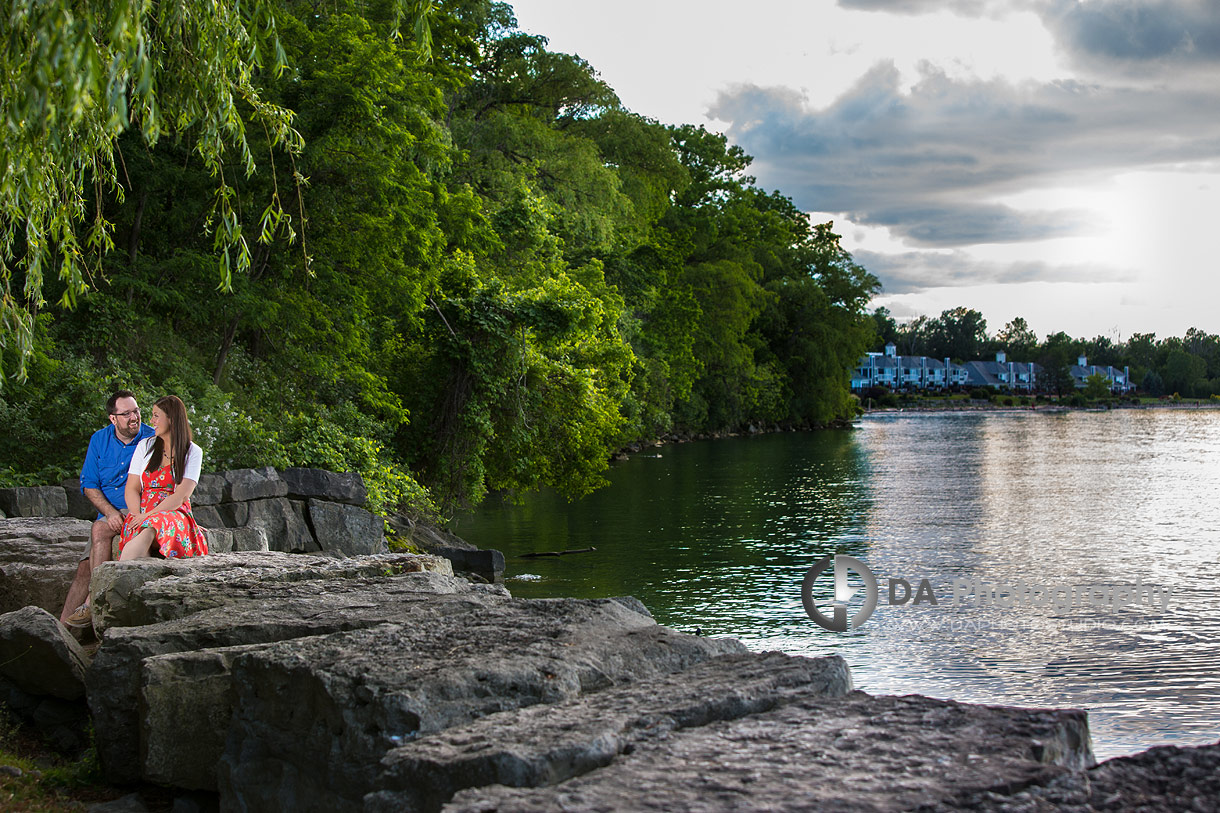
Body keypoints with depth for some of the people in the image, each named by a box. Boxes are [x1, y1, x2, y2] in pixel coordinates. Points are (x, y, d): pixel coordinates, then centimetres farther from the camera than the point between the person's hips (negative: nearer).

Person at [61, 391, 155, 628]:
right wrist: (110, 512, -13)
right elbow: (89, 485, 3)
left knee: (100, 529, -29)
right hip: (108, 516, 4)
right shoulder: (100, 440, 6)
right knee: (85, 568, -7)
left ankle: (93, 604, -27)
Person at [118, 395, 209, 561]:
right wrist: (138, 515, -10)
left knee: (149, 530, -40)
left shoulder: (193, 452, 6)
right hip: (142, 517, 3)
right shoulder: (145, 446, 17)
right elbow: (132, 489, 10)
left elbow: (181, 496, -5)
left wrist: (148, 516, -16)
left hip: (174, 515, -3)